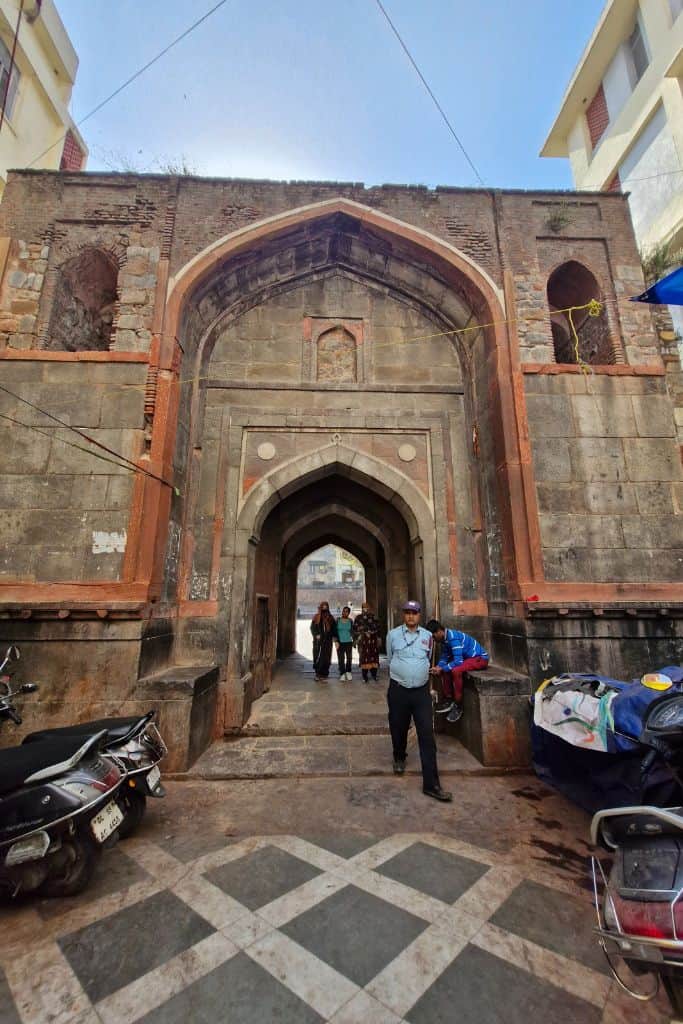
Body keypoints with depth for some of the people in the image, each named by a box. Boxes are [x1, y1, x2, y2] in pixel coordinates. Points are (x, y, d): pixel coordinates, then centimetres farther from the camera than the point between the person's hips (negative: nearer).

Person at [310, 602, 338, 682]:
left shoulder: (330, 618, 11)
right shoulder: (316, 617, 4)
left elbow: (334, 628, 9)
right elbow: (312, 627, -1)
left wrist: (334, 636, -5)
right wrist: (316, 635, -17)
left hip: (327, 641, 2)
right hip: (318, 641, -2)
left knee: (326, 658, -1)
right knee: (318, 657, -3)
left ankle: (323, 675, 7)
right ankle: (318, 674, 11)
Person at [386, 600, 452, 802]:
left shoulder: (428, 636, 2)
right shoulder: (393, 634, -4)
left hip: (422, 691, 1)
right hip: (398, 690, 0)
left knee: (427, 735, -2)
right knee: (398, 729, 16)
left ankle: (431, 784, 6)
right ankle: (399, 758, 45)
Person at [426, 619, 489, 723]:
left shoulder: (453, 637, -29)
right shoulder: (445, 638, 0)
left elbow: (458, 661, -33)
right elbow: (444, 657, 5)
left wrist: (441, 669, -26)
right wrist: (438, 667, -14)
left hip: (481, 658, -10)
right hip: (468, 657, 10)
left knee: (455, 670, -29)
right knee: (444, 669, 2)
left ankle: (458, 706, -14)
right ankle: (448, 699, 8)